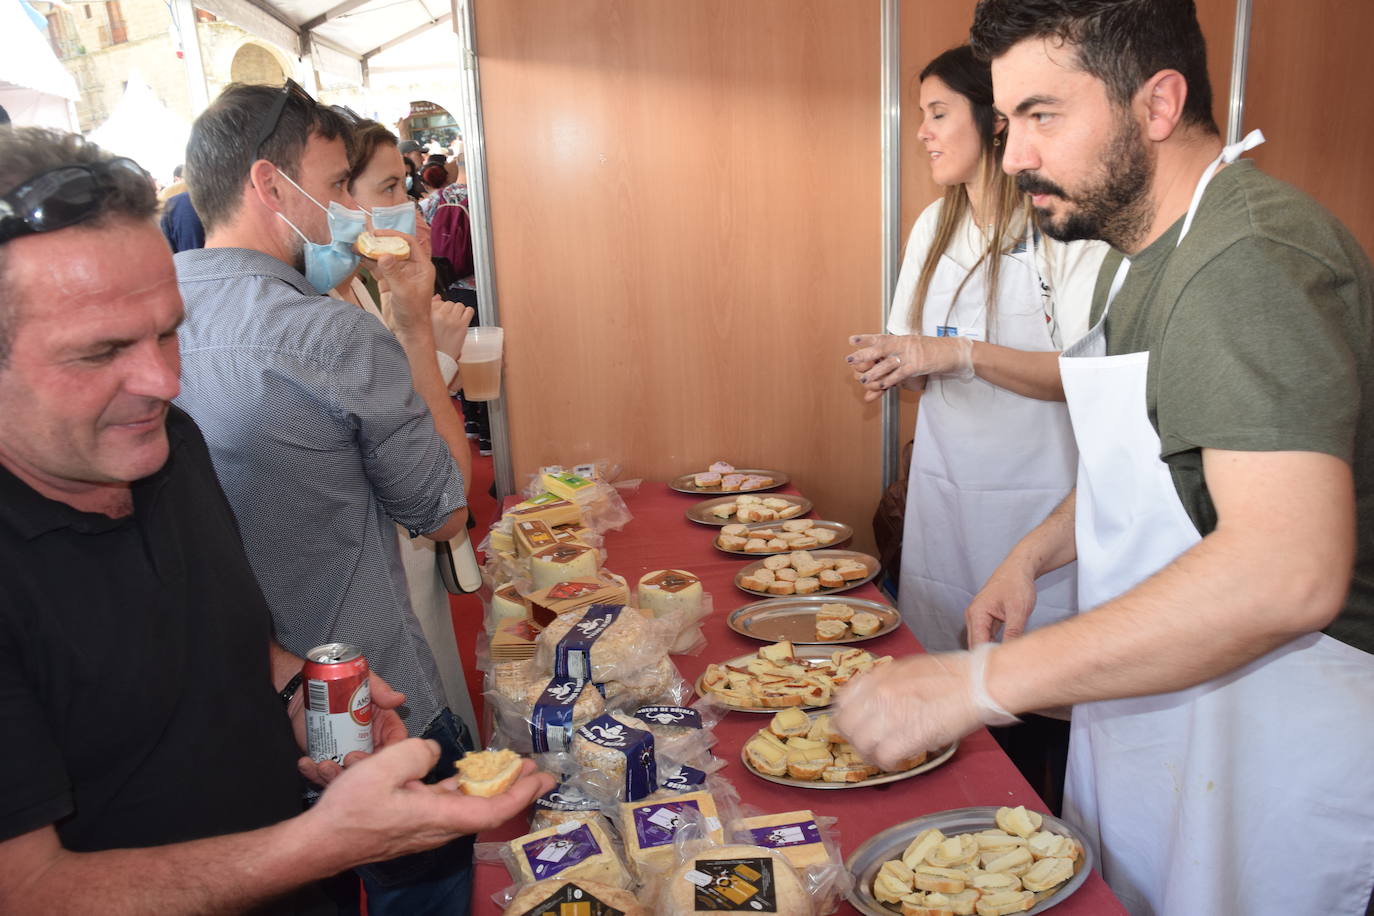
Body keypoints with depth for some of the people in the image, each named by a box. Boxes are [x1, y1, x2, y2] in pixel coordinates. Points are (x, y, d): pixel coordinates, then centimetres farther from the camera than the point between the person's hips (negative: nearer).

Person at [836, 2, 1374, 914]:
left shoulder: (1252, 259, -25)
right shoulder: (1147, 250, 8)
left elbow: (1288, 571, -36)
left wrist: (983, 682, -34)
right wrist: (1035, 554, 6)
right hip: (1149, 710, 9)